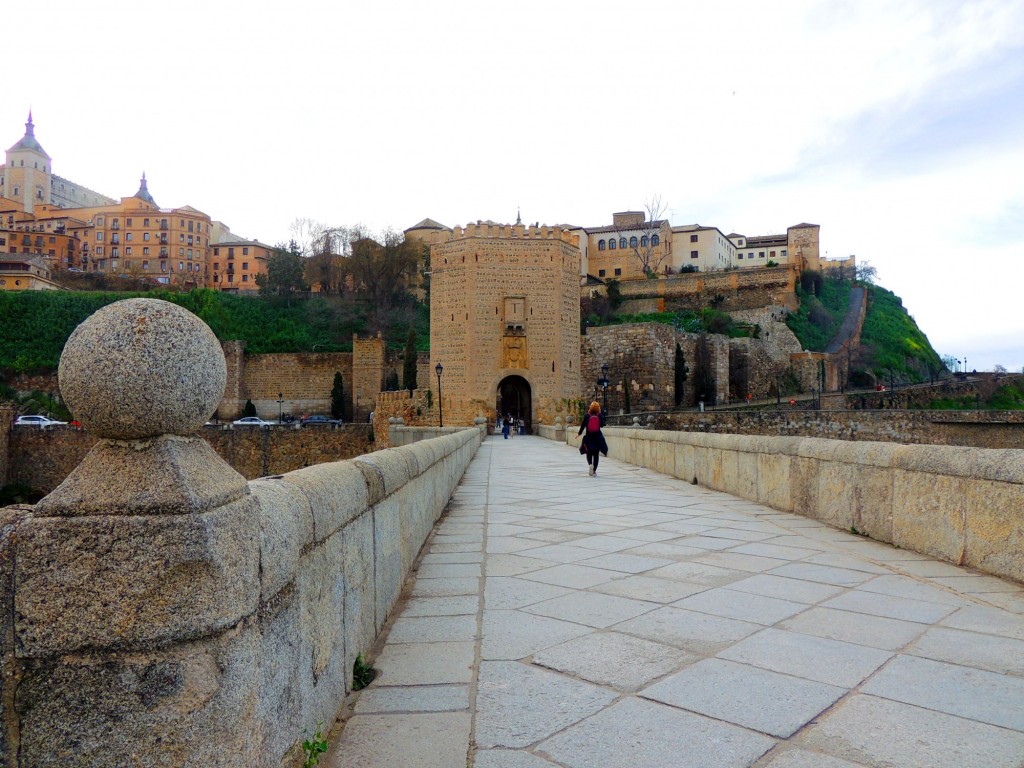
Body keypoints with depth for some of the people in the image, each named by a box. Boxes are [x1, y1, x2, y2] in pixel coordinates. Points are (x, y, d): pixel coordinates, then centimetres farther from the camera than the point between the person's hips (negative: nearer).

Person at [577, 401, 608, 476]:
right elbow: (602, 425, 2)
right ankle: (594, 470, 9)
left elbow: (583, 425, 1)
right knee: (596, 454, 10)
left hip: (589, 437, -1)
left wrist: (579, 433, 15)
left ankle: (590, 464, -18)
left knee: (589, 453, 11)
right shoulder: (600, 416, -6)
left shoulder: (587, 416, -6)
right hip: (597, 437, 1)